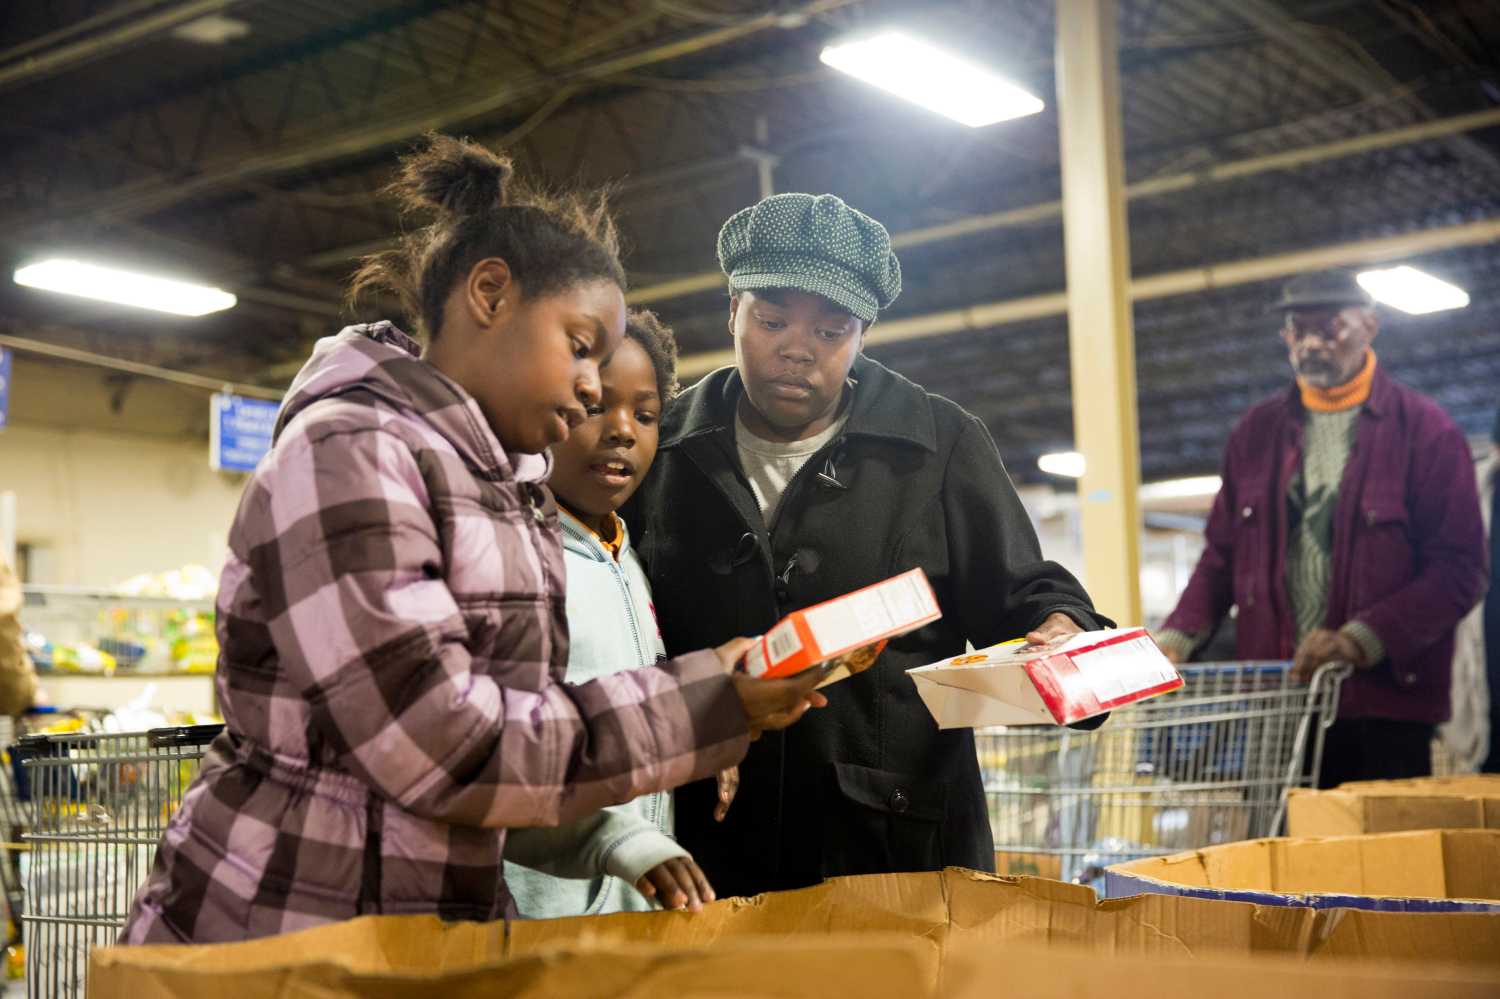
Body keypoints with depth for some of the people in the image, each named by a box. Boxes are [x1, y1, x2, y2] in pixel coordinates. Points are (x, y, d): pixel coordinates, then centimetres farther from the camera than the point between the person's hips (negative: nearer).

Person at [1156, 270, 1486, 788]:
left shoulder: (1426, 431, 1)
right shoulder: (1256, 433, 15)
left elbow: (1459, 569, -5)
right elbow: (1222, 555, 17)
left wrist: (1362, 639, -18)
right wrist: (1177, 637, 0)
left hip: (1382, 702, -3)